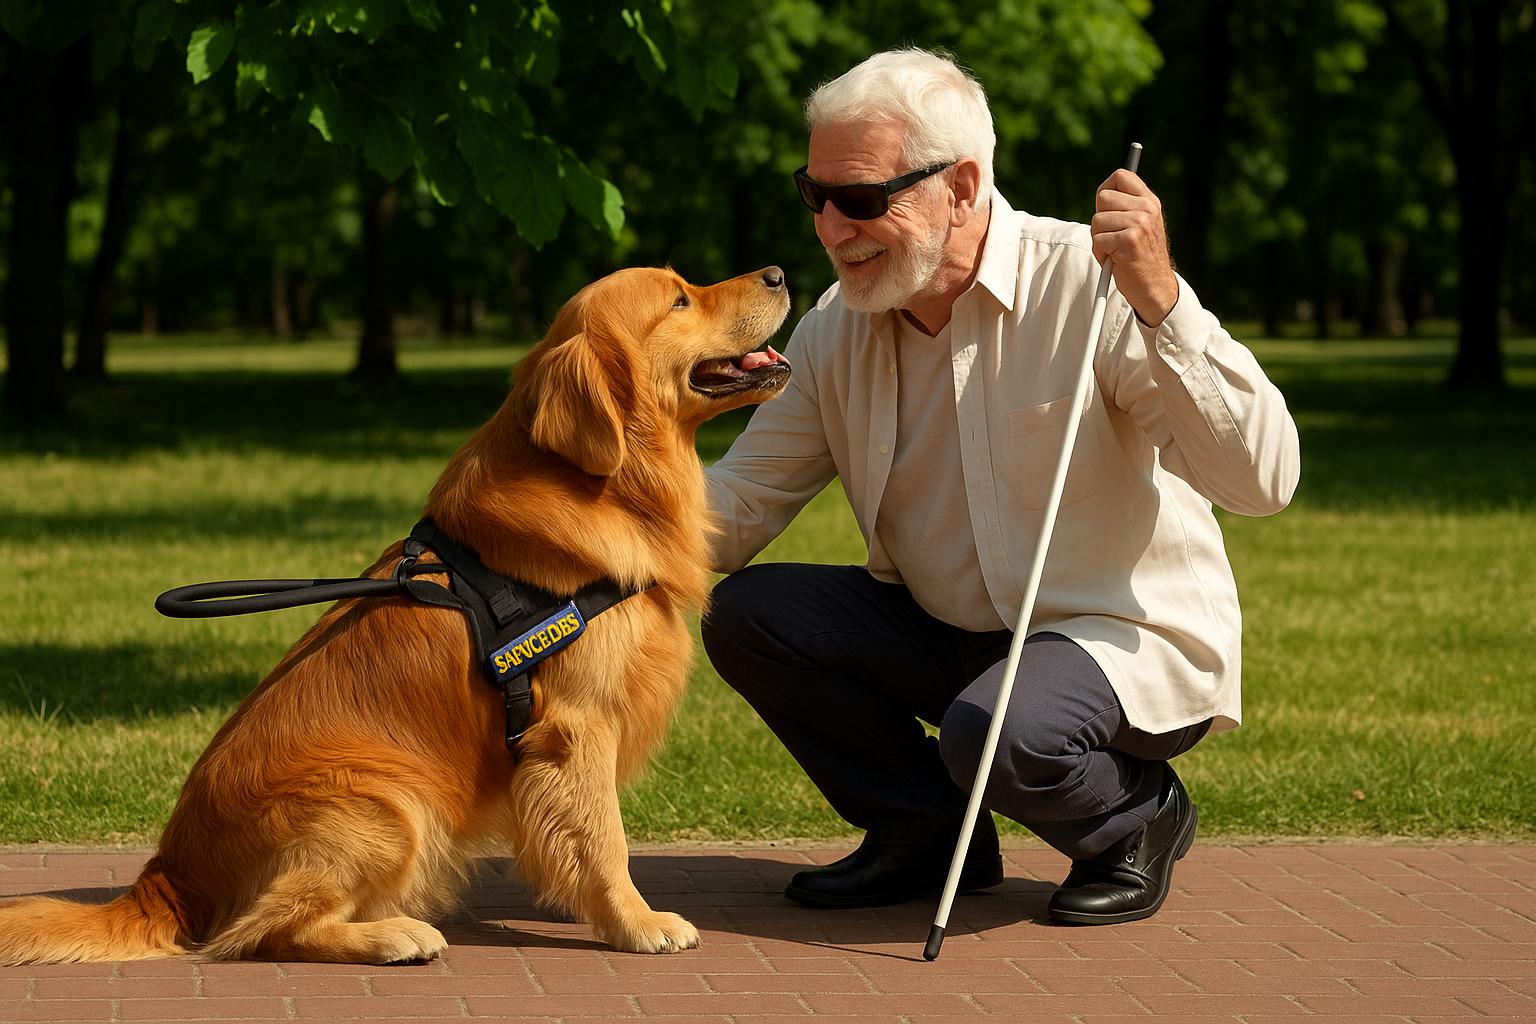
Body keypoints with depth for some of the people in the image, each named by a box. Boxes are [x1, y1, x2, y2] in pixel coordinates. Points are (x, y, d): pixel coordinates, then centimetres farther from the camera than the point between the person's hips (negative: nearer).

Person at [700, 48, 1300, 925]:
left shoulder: (1089, 287, -21)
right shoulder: (835, 331, -1)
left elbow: (1263, 481, -30)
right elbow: (734, 514, -2)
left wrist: (1161, 303, -40)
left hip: (1130, 635, -6)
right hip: (948, 636, 7)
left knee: (997, 734, -36)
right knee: (745, 611, -11)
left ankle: (1138, 818, 0)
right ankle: (928, 834, 6)